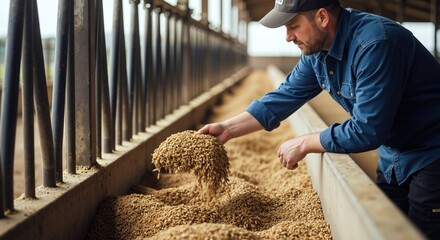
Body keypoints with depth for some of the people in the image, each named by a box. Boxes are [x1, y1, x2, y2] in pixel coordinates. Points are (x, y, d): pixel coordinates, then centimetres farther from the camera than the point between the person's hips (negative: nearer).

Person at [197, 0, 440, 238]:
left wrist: (304, 144, -19)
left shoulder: (375, 44, -30)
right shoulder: (316, 50, -3)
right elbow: (285, 97, 3)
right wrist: (227, 128, -4)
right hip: (393, 158, 8)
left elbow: (366, 131, -30)